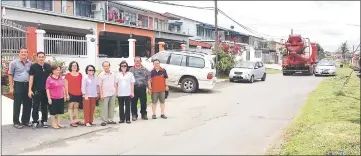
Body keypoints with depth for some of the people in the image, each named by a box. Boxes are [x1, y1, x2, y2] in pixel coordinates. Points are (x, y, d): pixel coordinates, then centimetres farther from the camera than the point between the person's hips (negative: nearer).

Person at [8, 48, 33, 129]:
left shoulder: (30, 63, 7)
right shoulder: (14, 63, -2)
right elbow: (10, 75, -1)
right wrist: (11, 87, -6)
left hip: (28, 85, 4)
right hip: (18, 85, -4)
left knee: (28, 104, 9)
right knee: (17, 104, 1)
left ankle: (25, 120, 23)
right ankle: (16, 122, 11)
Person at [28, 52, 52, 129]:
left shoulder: (48, 66, 6)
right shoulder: (33, 66, -1)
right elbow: (31, 78, -3)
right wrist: (30, 90, -8)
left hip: (46, 90, 3)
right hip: (36, 90, -2)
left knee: (45, 106, 10)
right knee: (35, 106, 1)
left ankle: (44, 121, 19)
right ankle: (35, 121, 11)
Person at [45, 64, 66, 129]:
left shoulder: (61, 78, 7)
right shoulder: (49, 79, -10)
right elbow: (47, 89, -11)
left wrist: (64, 95, 12)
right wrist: (49, 98, -14)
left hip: (61, 98, 6)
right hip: (53, 98, -6)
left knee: (59, 111, 12)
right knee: (53, 112, 5)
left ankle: (58, 123, 22)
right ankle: (53, 124, 16)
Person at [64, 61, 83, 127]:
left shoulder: (80, 74, 9)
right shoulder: (68, 75, -1)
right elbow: (66, 85, -3)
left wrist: (82, 92, 8)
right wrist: (67, 94, -9)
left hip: (78, 94, 4)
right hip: (71, 94, -4)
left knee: (76, 107, 13)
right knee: (70, 107, 0)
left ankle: (77, 120, 20)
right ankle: (72, 121, 0)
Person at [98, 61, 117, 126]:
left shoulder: (113, 74, 9)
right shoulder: (101, 75, -3)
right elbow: (100, 86, -4)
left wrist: (115, 92, 9)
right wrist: (101, 94, -9)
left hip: (112, 93, 4)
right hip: (105, 94, -4)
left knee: (111, 107, 9)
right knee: (104, 107, -3)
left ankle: (110, 120, 19)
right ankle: (104, 120, 5)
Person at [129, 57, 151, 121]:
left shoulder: (145, 69, 10)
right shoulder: (131, 70, 7)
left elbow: (148, 79, 9)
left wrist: (149, 88, 2)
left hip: (142, 87, 1)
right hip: (134, 88, -1)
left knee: (143, 102, 6)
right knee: (134, 102, 2)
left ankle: (144, 114, 20)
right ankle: (134, 115, 12)